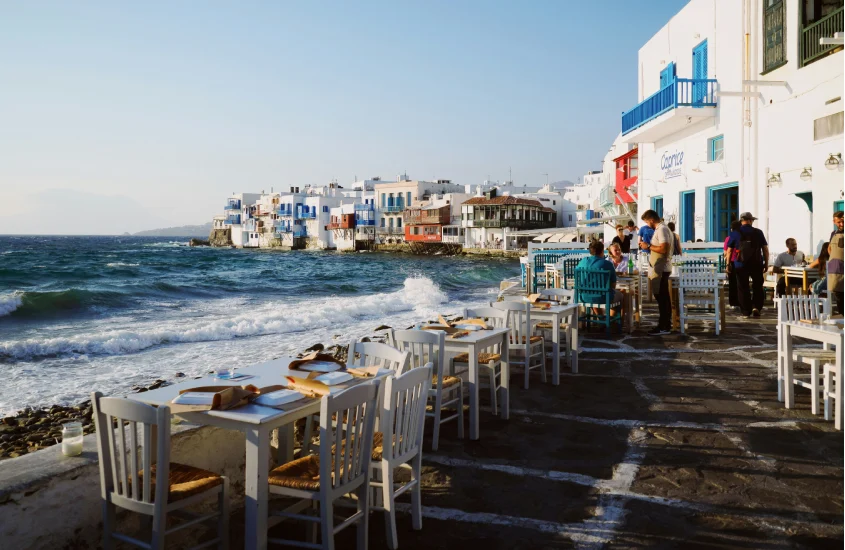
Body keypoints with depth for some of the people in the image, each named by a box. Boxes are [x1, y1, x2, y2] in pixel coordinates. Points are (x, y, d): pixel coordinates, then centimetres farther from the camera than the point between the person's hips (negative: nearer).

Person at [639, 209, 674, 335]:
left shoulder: (661, 229, -15)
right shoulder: (661, 229, 17)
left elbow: (663, 249, -25)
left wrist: (648, 246, -16)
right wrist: (649, 246, 9)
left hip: (660, 269, -10)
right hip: (661, 268, 10)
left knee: (661, 298, -6)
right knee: (663, 298, 13)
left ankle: (663, 327, -3)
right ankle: (666, 325, 19)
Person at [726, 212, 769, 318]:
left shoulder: (735, 233, 0)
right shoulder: (758, 232, 2)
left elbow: (729, 250, 0)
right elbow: (765, 249, 2)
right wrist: (766, 263, 9)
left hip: (741, 265, 0)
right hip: (757, 264, 0)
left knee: (743, 288, 6)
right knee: (758, 286, 14)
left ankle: (745, 311, 8)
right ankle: (756, 307, 1)